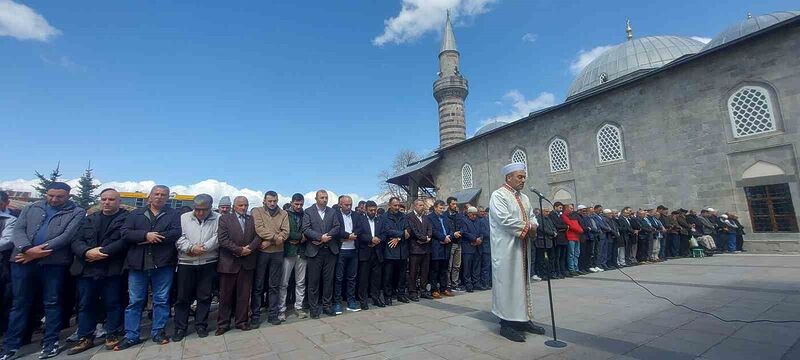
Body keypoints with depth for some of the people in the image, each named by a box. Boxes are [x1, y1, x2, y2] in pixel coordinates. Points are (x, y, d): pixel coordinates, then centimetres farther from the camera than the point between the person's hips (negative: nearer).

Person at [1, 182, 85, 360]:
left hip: (54, 262, -3)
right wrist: (28, 249, -14)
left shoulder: (76, 212, 2)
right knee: (20, 303, 11)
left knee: (51, 302, 5)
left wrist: (40, 250, -14)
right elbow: (18, 230, 3)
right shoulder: (31, 208, 13)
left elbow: (67, 236, -8)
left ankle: (50, 342, 16)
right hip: (23, 260, 3)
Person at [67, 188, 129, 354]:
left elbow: (124, 240, -12)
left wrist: (102, 252, -17)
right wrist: (87, 252, -13)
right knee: (85, 305, 12)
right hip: (87, 269, 5)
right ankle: (85, 338, 24)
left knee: (113, 304, 4)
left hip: (112, 270, -5)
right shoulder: (89, 219, 15)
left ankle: (113, 335, 16)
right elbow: (77, 241, 6)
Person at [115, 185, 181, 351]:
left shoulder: (174, 214, 5)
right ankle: (131, 336, 20)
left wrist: (152, 239, -13)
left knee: (161, 300, 7)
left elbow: (176, 233, -10)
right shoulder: (135, 214, 12)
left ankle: (158, 332, 20)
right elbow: (125, 233, 0)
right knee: (134, 301, 9)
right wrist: (145, 235, -16)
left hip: (163, 263, -1)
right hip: (138, 264, 2)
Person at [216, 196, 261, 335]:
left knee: (244, 295, 9)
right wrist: (239, 250, -14)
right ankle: (223, 324, 21)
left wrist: (249, 248, -14)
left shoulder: (253, 220, 10)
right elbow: (222, 239, -10)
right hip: (229, 263, -2)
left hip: (248, 262, 2)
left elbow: (258, 236, 2)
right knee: (226, 295, 8)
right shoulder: (225, 219, 1)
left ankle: (241, 321, 21)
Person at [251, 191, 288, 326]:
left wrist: (269, 242, -13)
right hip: (260, 252, -2)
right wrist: (275, 237, -17)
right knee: (258, 286, 6)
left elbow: (285, 233, -4)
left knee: (274, 286, 10)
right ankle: (255, 316, 17)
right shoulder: (257, 211, 1)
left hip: (277, 253, 2)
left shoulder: (283, 214, 6)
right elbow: (259, 229, -14)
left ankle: (273, 314, 20)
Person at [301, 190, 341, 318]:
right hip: (315, 250, -3)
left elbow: (337, 227, 1)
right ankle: (314, 308, 17)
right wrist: (320, 237, -18)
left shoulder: (332, 211, 10)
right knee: (313, 281, 5)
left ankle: (327, 305, 22)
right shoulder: (308, 211, 1)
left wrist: (325, 238, -12)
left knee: (328, 280, 10)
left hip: (330, 250, 3)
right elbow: (306, 229, -10)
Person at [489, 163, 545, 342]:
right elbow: (504, 219, -22)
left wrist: (534, 225, -7)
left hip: (522, 248, 9)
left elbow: (531, 217, 16)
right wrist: (527, 227, -15)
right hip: (506, 249, -8)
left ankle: (523, 319, 26)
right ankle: (506, 323, 7)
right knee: (507, 283, -2)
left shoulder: (524, 198, 15)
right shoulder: (498, 195, -11)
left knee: (522, 282, 14)